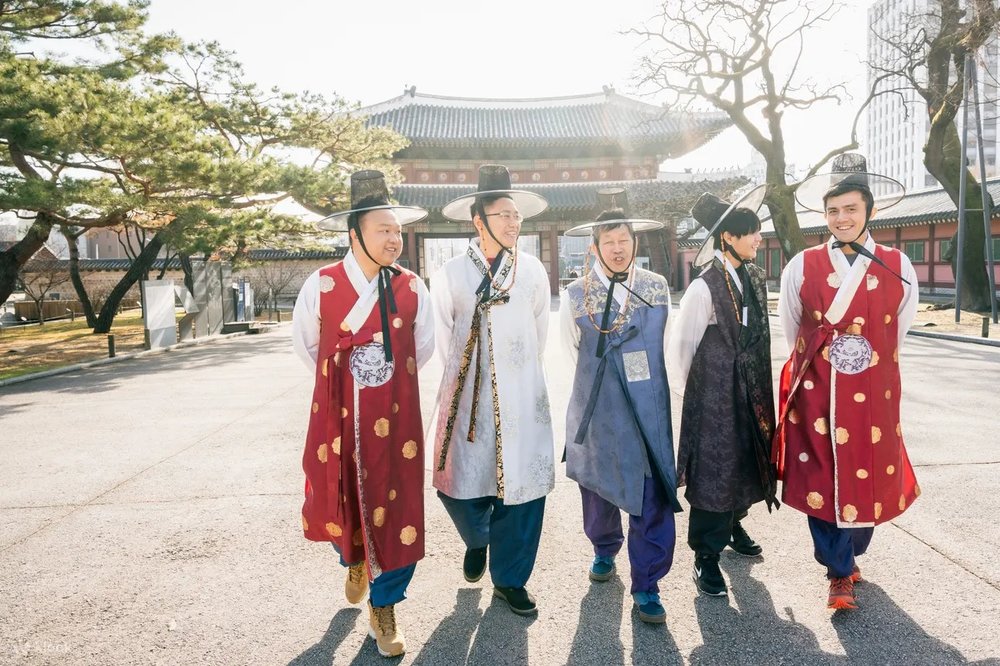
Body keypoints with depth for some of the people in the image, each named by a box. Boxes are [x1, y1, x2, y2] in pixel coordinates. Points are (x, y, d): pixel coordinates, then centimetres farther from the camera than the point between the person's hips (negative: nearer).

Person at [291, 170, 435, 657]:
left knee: (396, 510, 4)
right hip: (337, 420, 0)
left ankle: (383, 608, 27)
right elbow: (304, 344, 9)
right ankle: (354, 562, 49)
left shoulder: (412, 289, -4)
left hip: (395, 421, 1)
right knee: (337, 503, 13)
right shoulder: (321, 285, -7)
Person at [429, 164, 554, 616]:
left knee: (522, 485, 3)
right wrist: (462, 375, 10)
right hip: (467, 393, -1)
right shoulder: (451, 274, -1)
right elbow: (443, 338, 7)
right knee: (458, 482, 3)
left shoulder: (533, 271, 3)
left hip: (523, 395, 1)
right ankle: (477, 541, 39)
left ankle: (509, 579, 24)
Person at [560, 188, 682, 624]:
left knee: (654, 498, 0)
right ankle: (604, 551, 44)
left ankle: (647, 587, 15)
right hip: (598, 410, 0)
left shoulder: (658, 288, 1)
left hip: (650, 410, 1)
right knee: (599, 489, 16)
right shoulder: (575, 295, -6)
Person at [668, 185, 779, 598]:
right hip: (715, 394, -8)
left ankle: (733, 526, 43)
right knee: (714, 469, -1)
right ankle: (706, 557, 12)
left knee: (745, 461, 19)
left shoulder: (754, 278, 6)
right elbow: (680, 347, -11)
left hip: (752, 392, 8)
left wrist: (760, 385, 14)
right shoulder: (705, 287, -17)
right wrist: (696, 388, -1)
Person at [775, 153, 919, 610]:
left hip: (874, 397, 1)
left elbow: (897, 335, 14)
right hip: (816, 397, -1)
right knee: (821, 482, 3)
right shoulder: (801, 268, -3)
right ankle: (840, 574, 22)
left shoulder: (898, 269, -1)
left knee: (868, 480, 11)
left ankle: (850, 556, 39)